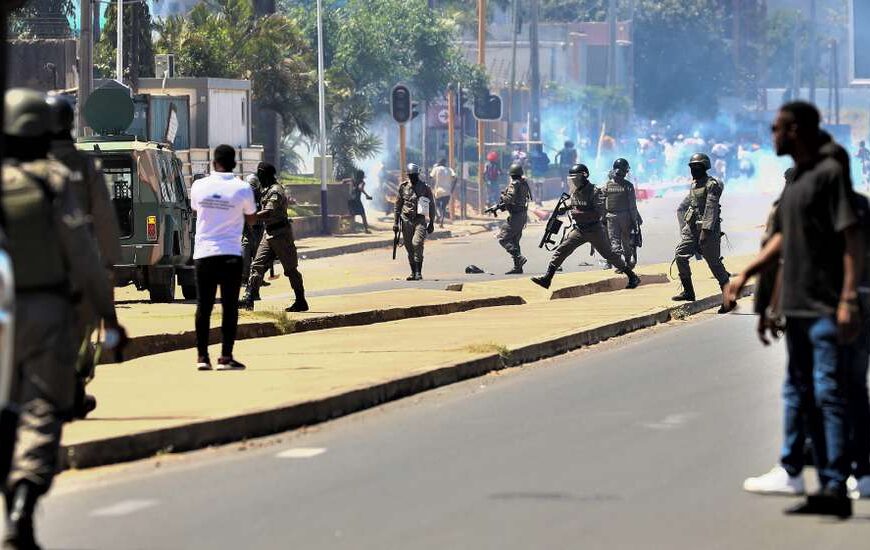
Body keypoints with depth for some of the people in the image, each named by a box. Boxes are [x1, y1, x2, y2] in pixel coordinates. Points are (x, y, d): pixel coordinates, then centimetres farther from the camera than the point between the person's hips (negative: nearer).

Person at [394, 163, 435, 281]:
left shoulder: (425, 187, 1)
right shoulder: (403, 187, 7)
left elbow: (432, 206, 6)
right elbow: (398, 205, 14)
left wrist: (431, 223, 3)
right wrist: (396, 221, 10)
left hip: (420, 220, -3)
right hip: (406, 220, 3)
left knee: (417, 243, -21)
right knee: (409, 248, 4)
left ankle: (418, 272, -17)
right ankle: (413, 272, 15)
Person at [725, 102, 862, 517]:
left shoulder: (830, 174, -12)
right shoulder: (795, 181, 16)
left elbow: (854, 238, -17)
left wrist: (848, 299, -22)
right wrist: (744, 276, 22)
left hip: (826, 309, -10)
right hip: (797, 306, 10)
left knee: (828, 394, -11)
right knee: (799, 393, 15)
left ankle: (835, 488, -12)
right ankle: (791, 471, 23)